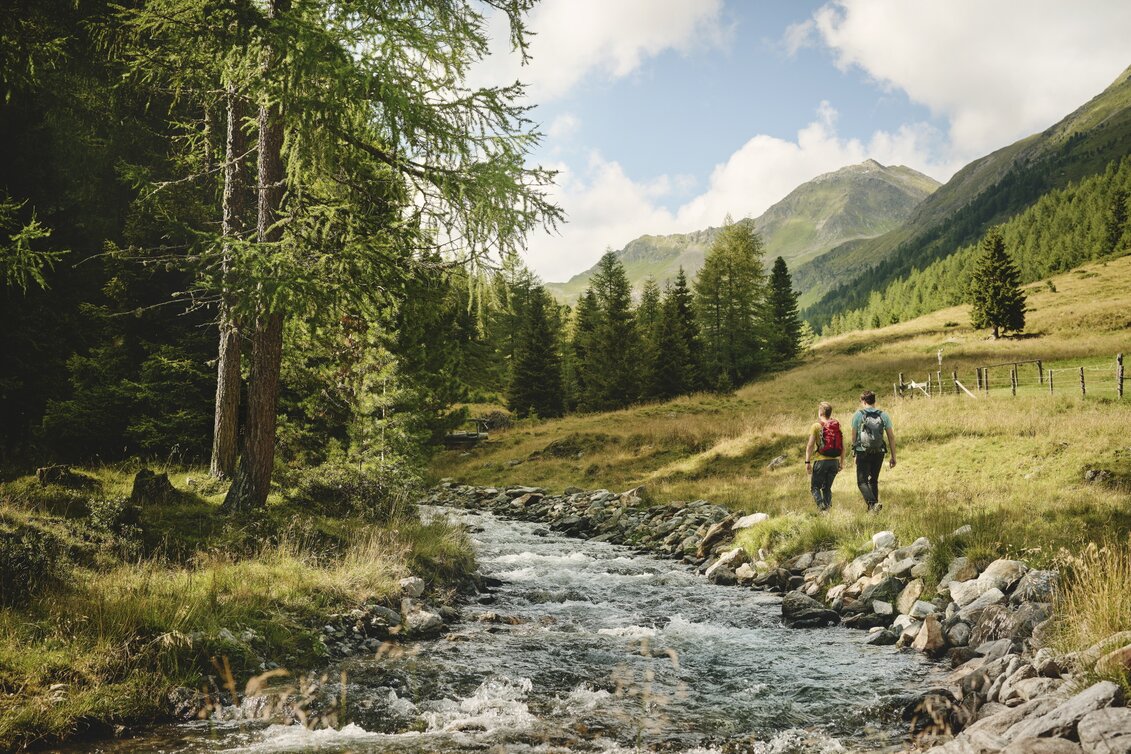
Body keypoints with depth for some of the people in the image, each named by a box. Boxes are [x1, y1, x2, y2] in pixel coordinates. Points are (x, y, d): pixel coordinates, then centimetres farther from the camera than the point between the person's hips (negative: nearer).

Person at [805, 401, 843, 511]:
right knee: (827, 487, 15)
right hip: (834, 461, 4)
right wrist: (842, 462, 16)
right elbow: (842, 446, 8)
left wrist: (807, 462, -5)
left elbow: (810, 446, -9)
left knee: (815, 486, 5)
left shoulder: (816, 426, -6)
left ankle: (821, 504, -16)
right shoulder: (837, 425, 6)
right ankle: (828, 507, 9)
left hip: (821, 461, -4)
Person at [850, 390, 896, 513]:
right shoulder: (884, 415, 4)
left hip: (863, 452, -3)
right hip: (879, 452, 3)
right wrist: (893, 456, 7)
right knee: (874, 481, 18)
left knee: (862, 481, 0)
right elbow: (891, 437, 2)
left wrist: (854, 449, 19)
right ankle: (874, 506, 19)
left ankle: (872, 503, -21)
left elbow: (854, 436, 2)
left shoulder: (858, 415, -3)